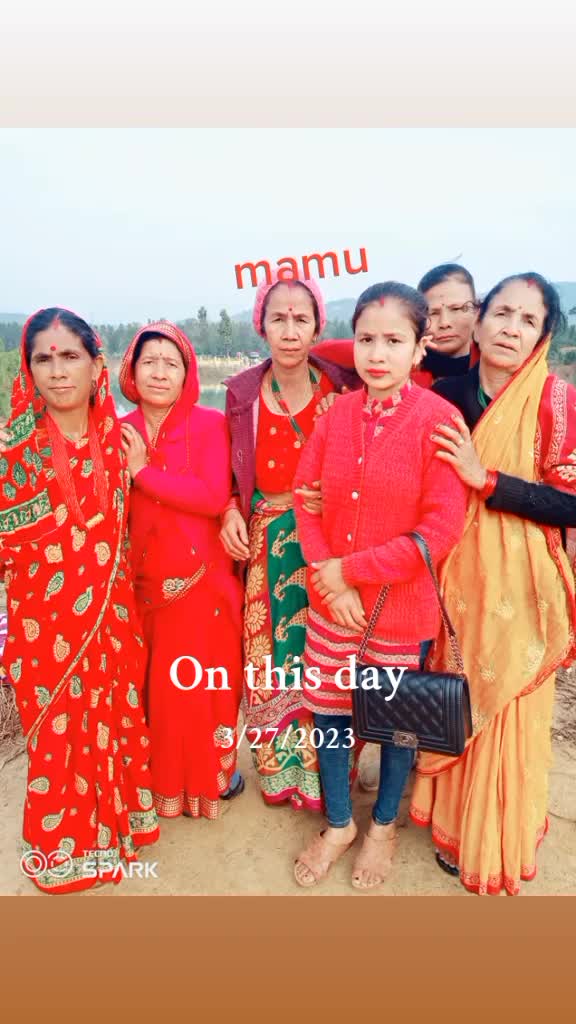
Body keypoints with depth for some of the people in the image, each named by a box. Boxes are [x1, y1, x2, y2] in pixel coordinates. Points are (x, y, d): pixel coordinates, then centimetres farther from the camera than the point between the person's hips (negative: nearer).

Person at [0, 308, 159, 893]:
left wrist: (134, 469, 0)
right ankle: (62, 844, 37)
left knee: (114, 714, 18)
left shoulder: (114, 436, 0)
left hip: (110, 610, 4)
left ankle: (116, 816, 43)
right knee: (58, 730, 12)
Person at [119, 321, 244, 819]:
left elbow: (213, 497, -21)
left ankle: (213, 770, 32)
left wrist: (143, 470, -17)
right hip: (145, 581, 4)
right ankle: (167, 777, 36)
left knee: (205, 680, 9)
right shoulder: (121, 433, 4)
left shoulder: (210, 424, -8)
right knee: (156, 683, 15)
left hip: (203, 579, -3)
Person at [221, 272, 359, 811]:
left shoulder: (341, 387, -5)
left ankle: (324, 770, 29)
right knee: (270, 658, 9)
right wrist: (231, 510, -5)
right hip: (267, 543, 2)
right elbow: (235, 471, 10)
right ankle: (279, 769, 33)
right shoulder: (242, 393, 1)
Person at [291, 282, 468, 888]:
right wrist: (330, 581, -12)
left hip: (402, 607, -3)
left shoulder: (438, 419, -15)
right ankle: (337, 823, 43)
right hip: (331, 602, 4)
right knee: (328, 710, 16)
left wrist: (348, 568, -16)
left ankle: (384, 823, 45)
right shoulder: (336, 413, -1)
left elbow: (440, 530, -18)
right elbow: (305, 498, 1)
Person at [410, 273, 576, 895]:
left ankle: (494, 844, 34)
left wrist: (485, 479, -21)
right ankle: (450, 821, 40)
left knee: (503, 715, 8)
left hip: (516, 588, -3)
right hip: (452, 578, 3)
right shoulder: (444, 397, 2)